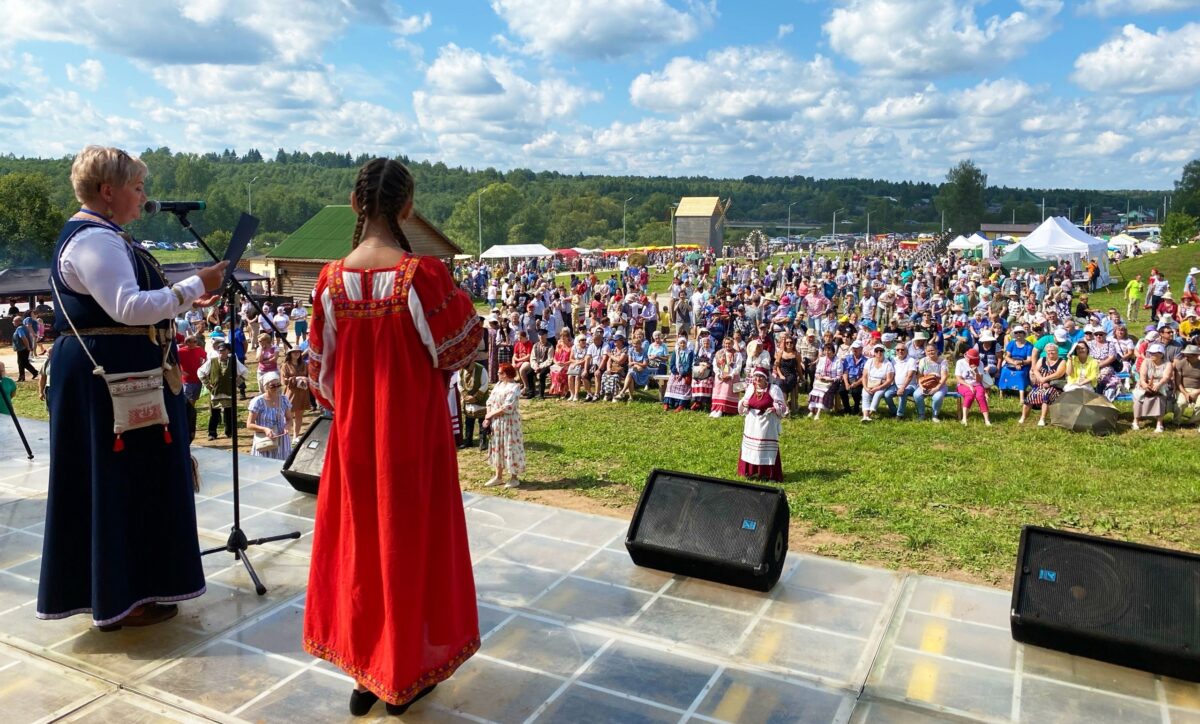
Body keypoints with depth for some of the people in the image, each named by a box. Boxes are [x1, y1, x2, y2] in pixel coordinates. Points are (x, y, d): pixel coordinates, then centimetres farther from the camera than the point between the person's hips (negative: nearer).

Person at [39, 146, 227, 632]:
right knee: (118, 481, -2)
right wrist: (195, 285, -22)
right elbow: (128, 307, -27)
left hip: (116, 374, 11)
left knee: (127, 480, 17)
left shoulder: (99, 235, 16)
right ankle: (120, 599, 10)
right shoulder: (94, 240, -17)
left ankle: (122, 584, 31)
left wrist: (183, 298, 12)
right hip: (110, 377, -11)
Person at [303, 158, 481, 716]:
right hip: (413, 433, -3)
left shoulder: (332, 279, -5)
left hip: (354, 434, 4)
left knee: (358, 541, 17)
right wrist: (456, 294, 6)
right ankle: (405, 674, 25)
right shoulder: (423, 274, -18)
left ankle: (362, 669, 30)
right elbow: (457, 350, -6)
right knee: (410, 540, 11)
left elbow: (321, 367, 4)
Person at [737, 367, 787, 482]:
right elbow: (744, 402, 16)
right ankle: (751, 472, 24)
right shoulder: (751, 388, 5)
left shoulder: (773, 389, -10)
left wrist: (775, 409, -26)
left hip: (767, 424, -5)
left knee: (766, 449, -3)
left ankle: (767, 474, 5)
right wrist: (743, 403, -6)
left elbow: (782, 406, -7)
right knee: (751, 447, 12)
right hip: (752, 424, 5)